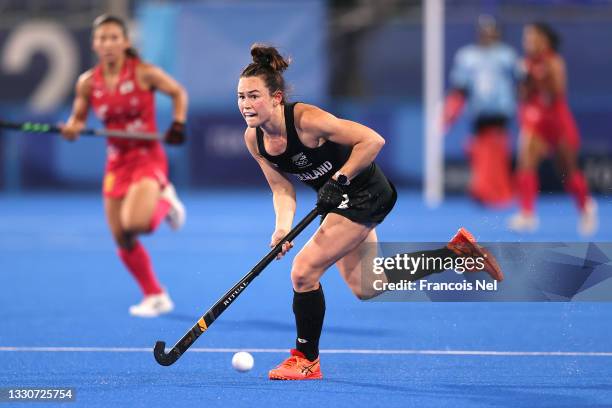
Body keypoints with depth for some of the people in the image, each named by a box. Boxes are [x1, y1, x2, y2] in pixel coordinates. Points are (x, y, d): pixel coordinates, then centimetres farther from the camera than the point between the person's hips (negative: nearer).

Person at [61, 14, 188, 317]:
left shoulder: (144, 73, -11)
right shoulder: (88, 83, -2)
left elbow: (178, 93, 4)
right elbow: (78, 117, 11)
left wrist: (178, 124, -10)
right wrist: (72, 128, -12)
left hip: (148, 158, -4)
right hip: (116, 164, 5)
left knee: (134, 223, -28)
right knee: (123, 241, 6)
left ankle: (165, 202, 7)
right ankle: (155, 297, 25)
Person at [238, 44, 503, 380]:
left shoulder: (306, 119, -30)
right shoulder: (253, 139, -8)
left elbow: (373, 140, -28)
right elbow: (282, 189, -1)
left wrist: (338, 180, -29)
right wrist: (282, 228, -19)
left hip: (365, 194, -9)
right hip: (338, 201, 9)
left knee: (304, 270, -15)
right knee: (365, 289, 17)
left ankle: (307, 360, 4)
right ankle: (456, 250, 28)